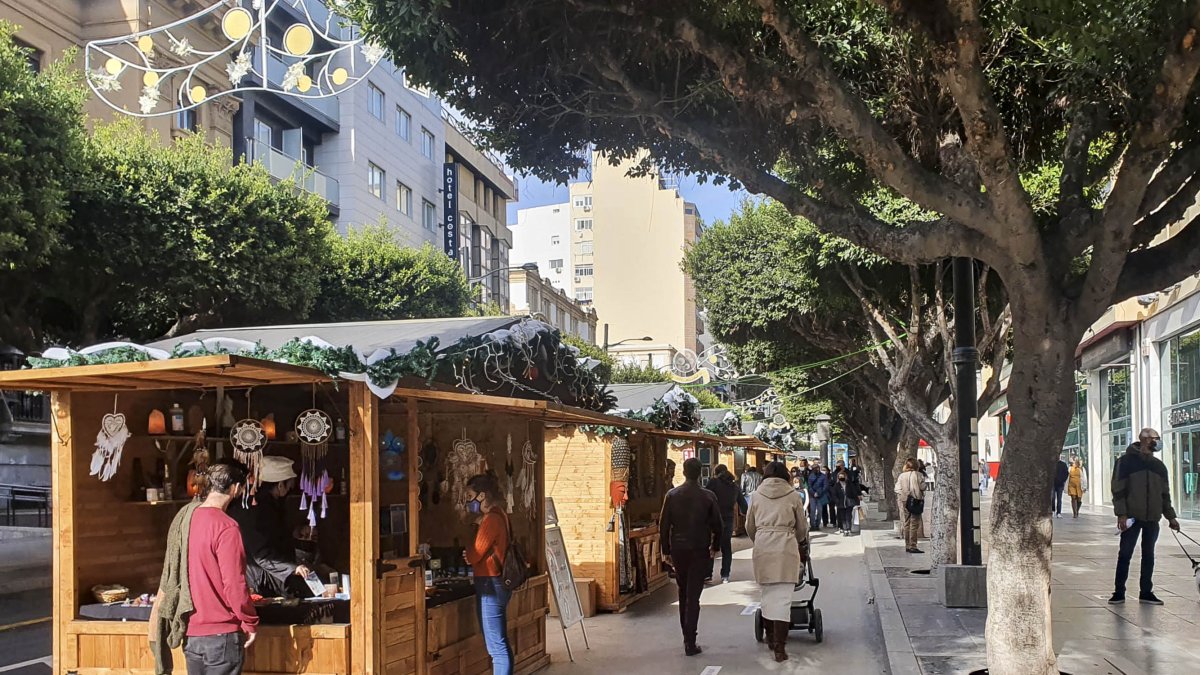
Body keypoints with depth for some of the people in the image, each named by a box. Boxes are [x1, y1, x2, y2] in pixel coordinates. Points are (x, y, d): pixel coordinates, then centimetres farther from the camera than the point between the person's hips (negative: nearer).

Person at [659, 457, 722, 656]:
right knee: (693, 595, -2)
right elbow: (717, 525, 0)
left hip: (678, 550, 2)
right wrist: (715, 547, 14)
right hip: (700, 551, -2)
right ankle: (690, 642, -7)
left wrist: (665, 551, 6)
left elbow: (664, 525, -2)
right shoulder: (708, 496, -6)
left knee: (683, 593, 18)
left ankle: (686, 635, 25)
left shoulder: (672, 495, -3)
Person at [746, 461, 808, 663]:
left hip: (762, 547, 2)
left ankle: (771, 638, 26)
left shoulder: (757, 496, 9)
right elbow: (802, 527, 10)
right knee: (782, 597, -2)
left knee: (767, 595, 15)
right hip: (786, 547, -2)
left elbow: (749, 527, 14)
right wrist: (800, 544, 30)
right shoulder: (793, 496, 3)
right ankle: (779, 646, -5)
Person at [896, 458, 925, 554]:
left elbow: (897, 489, 1)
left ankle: (907, 546, 15)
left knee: (906, 523, 12)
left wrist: (902, 497, 11)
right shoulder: (917, 474, -9)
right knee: (914, 524, -3)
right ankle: (913, 546, -7)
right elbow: (922, 487, -8)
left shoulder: (901, 476, 3)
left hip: (904, 501, 5)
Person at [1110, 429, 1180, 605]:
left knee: (1148, 555, 8)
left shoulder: (1159, 465, 13)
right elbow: (1118, 489, -8)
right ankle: (1119, 592, 5)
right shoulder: (1126, 461, -4)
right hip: (1132, 517, -5)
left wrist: (1170, 516, 13)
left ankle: (1146, 592, 15)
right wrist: (1121, 514, -15)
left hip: (1152, 518, 5)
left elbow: (1165, 493, 18)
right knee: (1125, 554, -1)